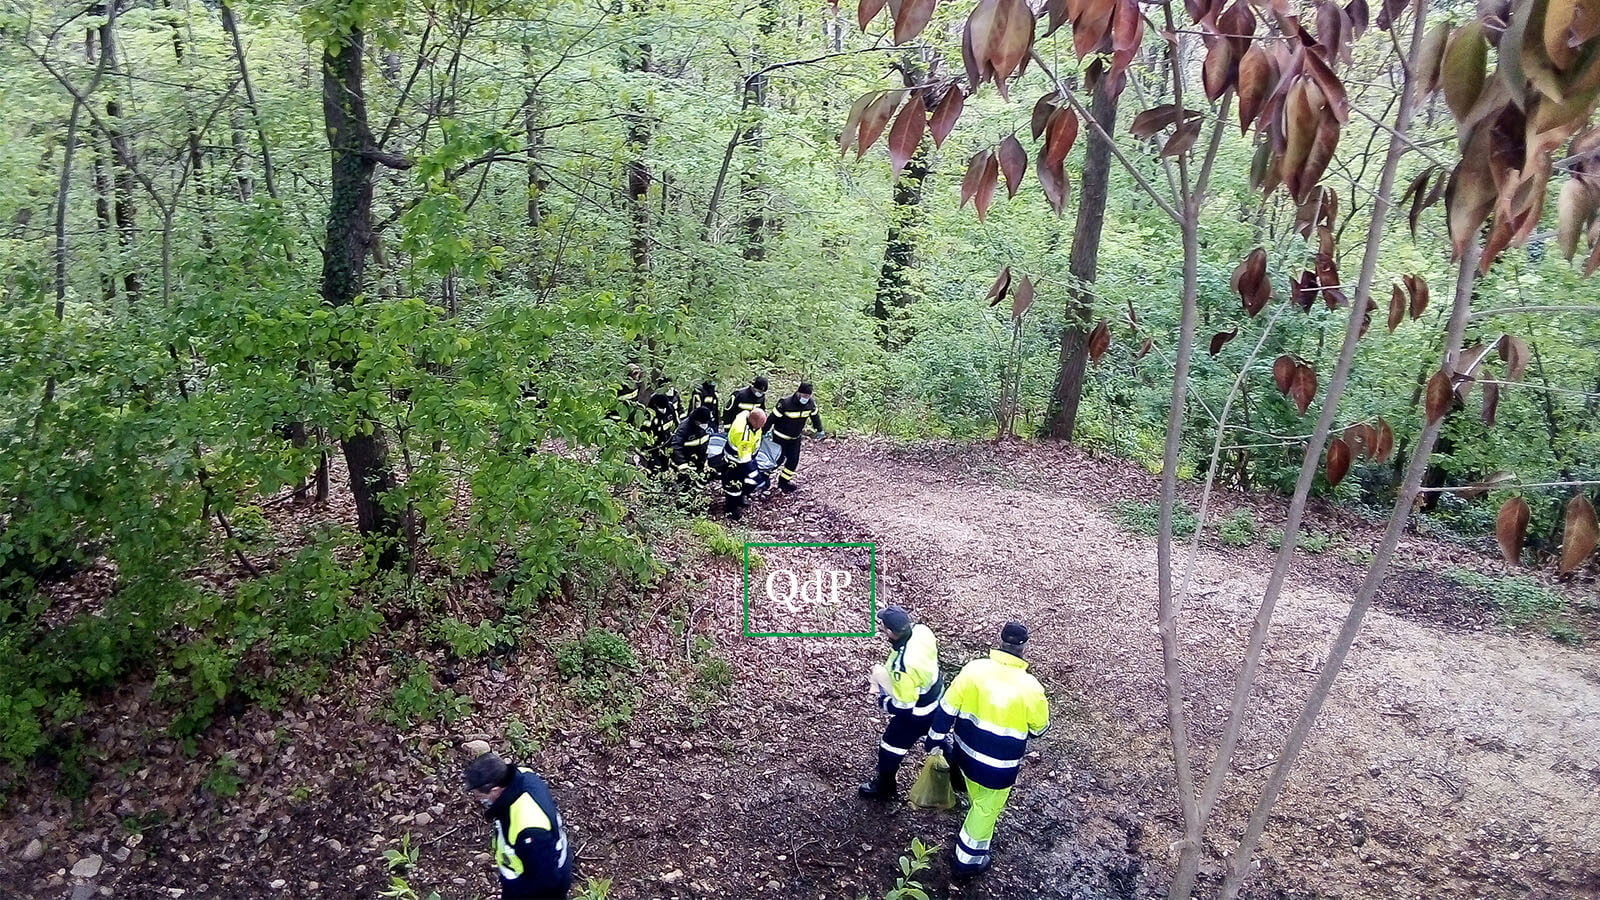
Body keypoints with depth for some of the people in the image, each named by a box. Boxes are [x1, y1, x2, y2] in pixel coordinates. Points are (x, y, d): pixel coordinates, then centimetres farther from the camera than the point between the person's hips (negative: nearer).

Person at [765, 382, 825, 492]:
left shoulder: (811, 403, -13)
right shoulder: (786, 403, -30)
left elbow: (815, 416, 7)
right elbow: (773, 418, -22)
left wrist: (819, 430, 13)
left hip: (795, 438, 5)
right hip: (780, 437, -5)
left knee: (794, 460, 3)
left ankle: (784, 481, 21)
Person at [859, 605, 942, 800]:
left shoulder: (902, 667, -42)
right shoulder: (921, 629, -21)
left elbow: (903, 707, -30)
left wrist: (883, 702, -11)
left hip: (916, 713, -7)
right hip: (936, 698, 7)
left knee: (890, 747, 17)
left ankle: (884, 788, 42)